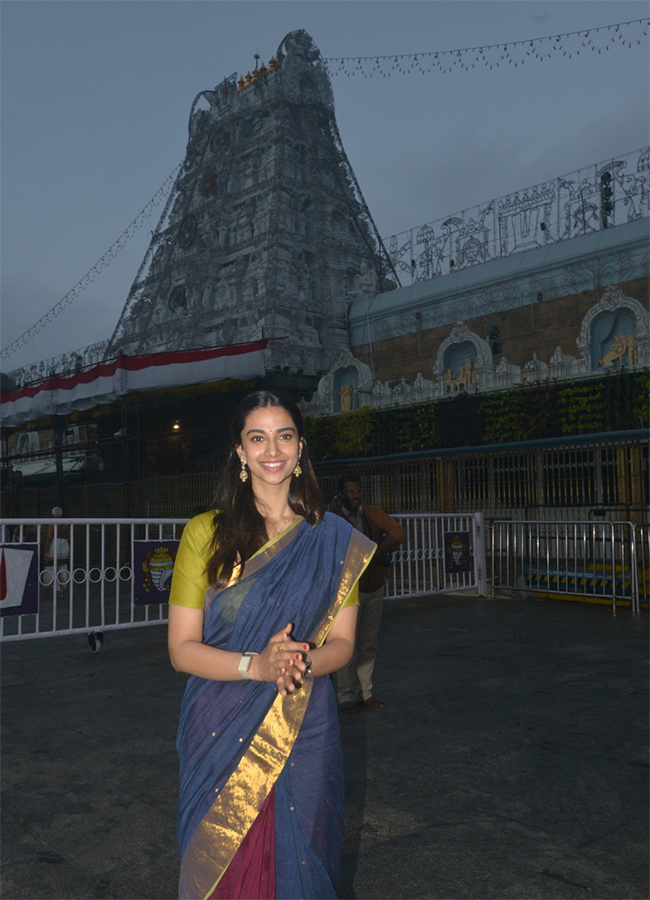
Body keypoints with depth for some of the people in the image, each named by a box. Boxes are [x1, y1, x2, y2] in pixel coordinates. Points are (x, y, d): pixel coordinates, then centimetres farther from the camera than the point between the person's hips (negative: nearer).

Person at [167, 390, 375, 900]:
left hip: (305, 732, 1)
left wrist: (303, 662, -18)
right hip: (220, 734, -1)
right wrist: (256, 665, -21)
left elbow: (342, 643, 3)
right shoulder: (205, 533, -2)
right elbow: (182, 649, -5)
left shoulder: (333, 538, 3)